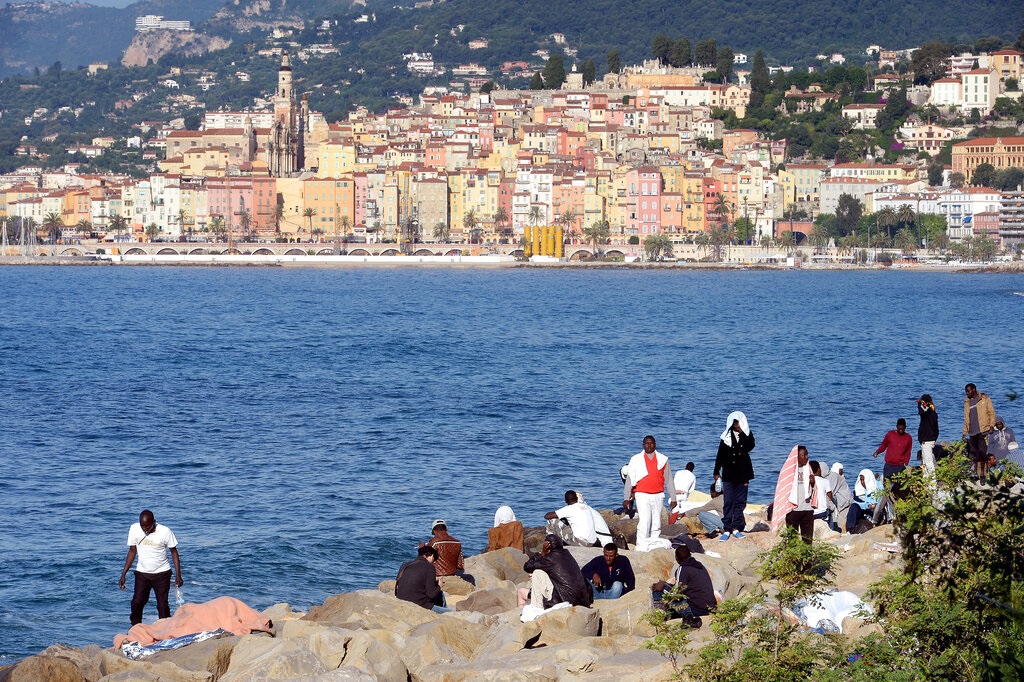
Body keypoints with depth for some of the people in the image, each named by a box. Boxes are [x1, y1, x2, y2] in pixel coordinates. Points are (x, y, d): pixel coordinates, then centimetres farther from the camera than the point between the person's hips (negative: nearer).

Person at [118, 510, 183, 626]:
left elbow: (174, 552, -5)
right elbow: (132, 551, 2)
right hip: (142, 573, 2)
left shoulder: (165, 531, -15)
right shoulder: (134, 529, -8)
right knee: (137, 603, -8)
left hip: (162, 574, -2)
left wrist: (178, 575, -10)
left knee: (163, 605, -3)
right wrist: (123, 574, 0)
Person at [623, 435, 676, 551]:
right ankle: (641, 548, -15)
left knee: (656, 524, 4)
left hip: (658, 496, 2)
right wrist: (626, 498, 2)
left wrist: (673, 499, 10)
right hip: (642, 495, -2)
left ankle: (654, 547, 11)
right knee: (644, 522, -14)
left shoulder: (663, 460, 10)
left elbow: (669, 481, 13)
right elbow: (629, 480, 7)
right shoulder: (636, 460, 6)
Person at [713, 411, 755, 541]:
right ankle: (726, 529, -2)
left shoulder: (746, 435, 4)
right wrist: (716, 472, 1)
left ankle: (736, 528, 10)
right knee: (728, 502, -3)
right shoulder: (726, 437, 1)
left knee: (740, 502, 4)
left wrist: (743, 433, -17)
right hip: (729, 474, -1)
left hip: (743, 474, 1)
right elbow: (720, 455, 3)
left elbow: (750, 446, -16)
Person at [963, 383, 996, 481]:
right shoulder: (967, 402, 17)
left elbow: (991, 412, 2)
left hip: (983, 430, -5)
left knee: (982, 452, -10)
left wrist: (992, 425, -10)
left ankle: (983, 473, -5)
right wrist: (965, 432, 16)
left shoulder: (985, 399, 3)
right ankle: (976, 474, 10)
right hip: (972, 432, 5)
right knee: (974, 453, 4)